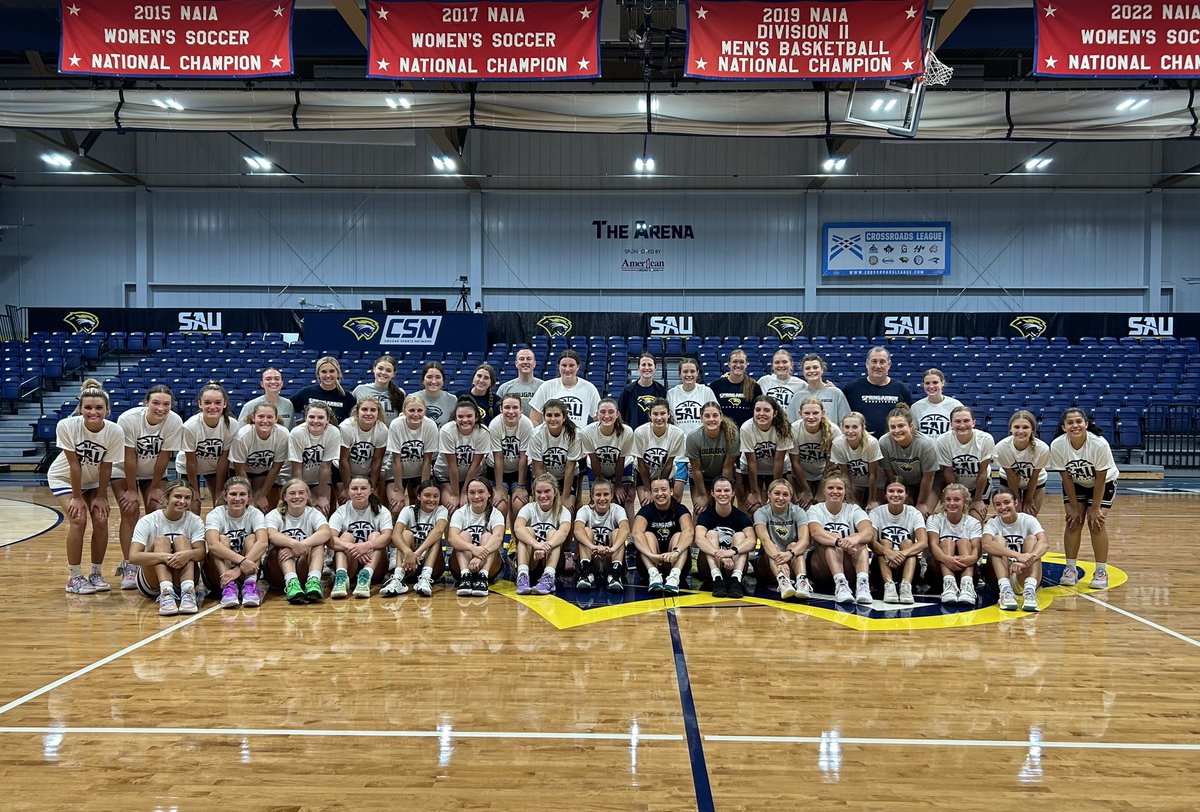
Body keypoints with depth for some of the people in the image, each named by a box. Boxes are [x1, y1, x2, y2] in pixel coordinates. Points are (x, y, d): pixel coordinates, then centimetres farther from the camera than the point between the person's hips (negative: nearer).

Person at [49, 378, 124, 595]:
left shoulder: (115, 432, -27)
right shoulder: (67, 426, -31)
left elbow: (106, 467, -16)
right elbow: (74, 464, -25)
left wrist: (101, 497, -11)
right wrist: (77, 497, -18)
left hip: (94, 480, 2)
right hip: (64, 478, -2)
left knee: (101, 520, -9)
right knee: (78, 519, -17)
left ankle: (96, 573, 8)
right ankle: (74, 577, -5)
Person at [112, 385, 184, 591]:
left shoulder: (175, 422, -25)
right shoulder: (128, 419, -30)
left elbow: (164, 457, -17)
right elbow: (129, 457, -24)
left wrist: (154, 488, -11)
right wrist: (131, 490, -19)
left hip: (154, 472, 2)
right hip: (123, 470, -2)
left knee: (156, 511, -9)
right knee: (130, 510, -15)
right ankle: (128, 567, -9)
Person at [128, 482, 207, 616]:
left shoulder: (195, 521, -2)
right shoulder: (147, 521, -8)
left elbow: (201, 553, -18)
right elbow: (133, 557, -24)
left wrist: (188, 553, -43)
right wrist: (164, 556, -41)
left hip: (182, 579, 1)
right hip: (151, 584, -1)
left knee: (181, 539, -22)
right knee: (161, 541, -24)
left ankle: (188, 592, -43)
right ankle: (165, 594, -47)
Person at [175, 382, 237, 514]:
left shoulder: (232, 425, -26)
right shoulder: (190, 426, -31)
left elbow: (224, 458, -16)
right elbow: (191, 461, -20)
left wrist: (219, 490, -11)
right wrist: (195, 492, -14)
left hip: (216, 467, 2)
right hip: (187, 469, -2)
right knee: (193, 508, -6)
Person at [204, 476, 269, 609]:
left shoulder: (255, 514, -7)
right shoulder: (215, 514, -10)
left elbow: (263, 542, -26)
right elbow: (212, 544, -30)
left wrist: (239, 569, -39)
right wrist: (241, 561, -44)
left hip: (247, 571, 1)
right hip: (218, 572, -1)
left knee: (251, 538, -21)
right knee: (222, 539, -24)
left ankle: (250, 586, -38)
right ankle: (228, 586, -44)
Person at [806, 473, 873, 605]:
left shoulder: (854, 509, 3)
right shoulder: (815, 510, 0)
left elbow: (869, 532, -19)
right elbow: (816, 532, -24)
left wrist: (855, 539, -44)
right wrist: (840, 542, -44)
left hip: (850, 566, 1)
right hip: (821, 566, -1)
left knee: (859, 540, -26)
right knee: (832, 540, -29)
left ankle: (863, 582, -46)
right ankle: (840, 584, -48)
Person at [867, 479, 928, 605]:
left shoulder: (914, 513, -4)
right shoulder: (876, 513, -4)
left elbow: (924, 542, -20)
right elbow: (871, 541, -20)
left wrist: (902, 554, -39)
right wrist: (888, 552, -42)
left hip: (908, 565, 0)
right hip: (883, 564, 0)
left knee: (907, 543, -24)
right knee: (885, 542, -25)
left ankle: (906, 585, -44)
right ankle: (889, 585, -44)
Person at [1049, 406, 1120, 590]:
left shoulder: (1099, 444, -33)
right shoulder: (1057, 445, -27)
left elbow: (1100, 478, -23)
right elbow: (1066, 477, -16)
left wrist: (1095, 508, -17)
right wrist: (1074, 507, -12)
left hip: (1104, 483, -2)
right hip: (1075, 484, 2)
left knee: (1097, 523, -12)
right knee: (1073, 521, -7)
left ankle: (1101, 571, 0)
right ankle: (1070, 569, 5)